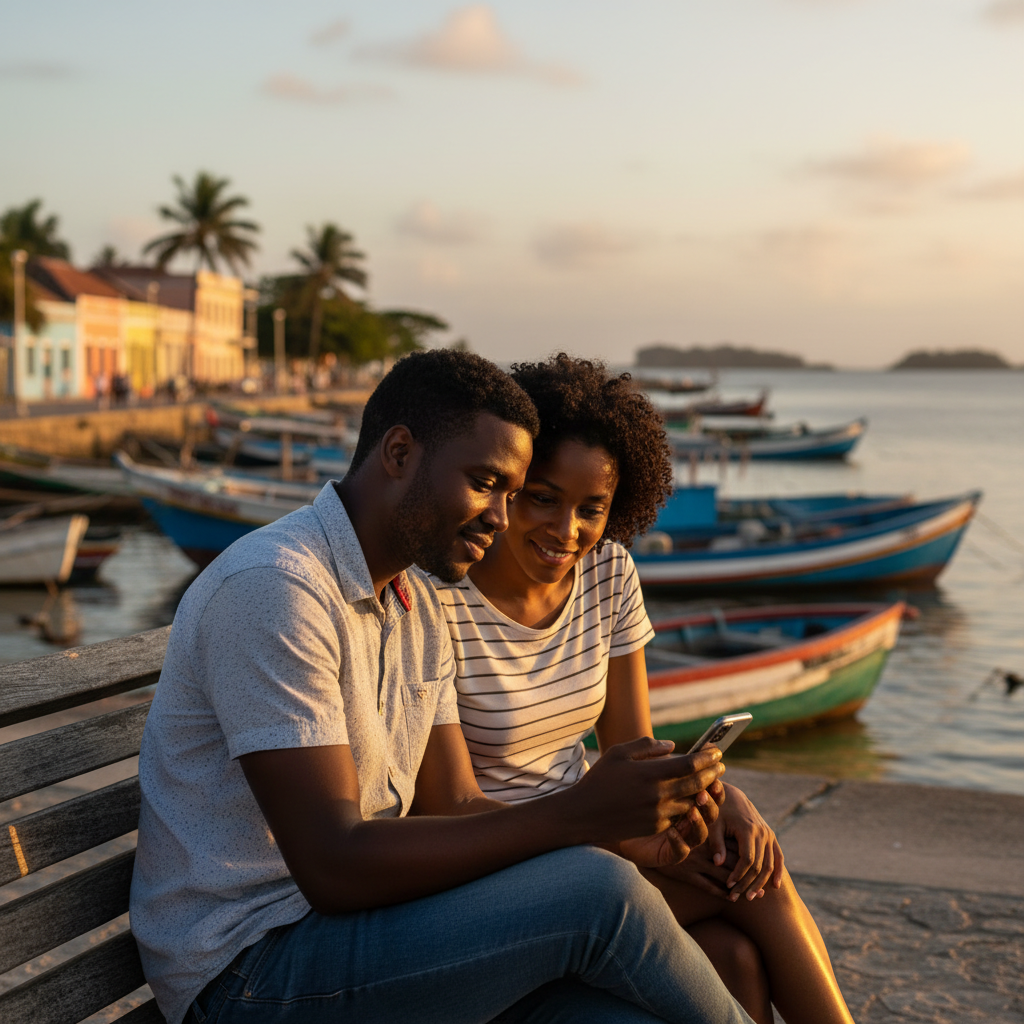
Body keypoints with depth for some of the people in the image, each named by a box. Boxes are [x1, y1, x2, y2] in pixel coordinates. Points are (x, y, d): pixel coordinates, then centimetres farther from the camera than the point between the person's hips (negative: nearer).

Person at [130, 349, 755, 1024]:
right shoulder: (272, 588, -19)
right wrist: (580, 816, -26)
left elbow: (457, 807, 9)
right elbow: (335, 867, -24)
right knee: (596, 894, -20)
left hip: (359, 917, 8)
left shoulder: (417, 605, 12)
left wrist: (631, 829, -8)